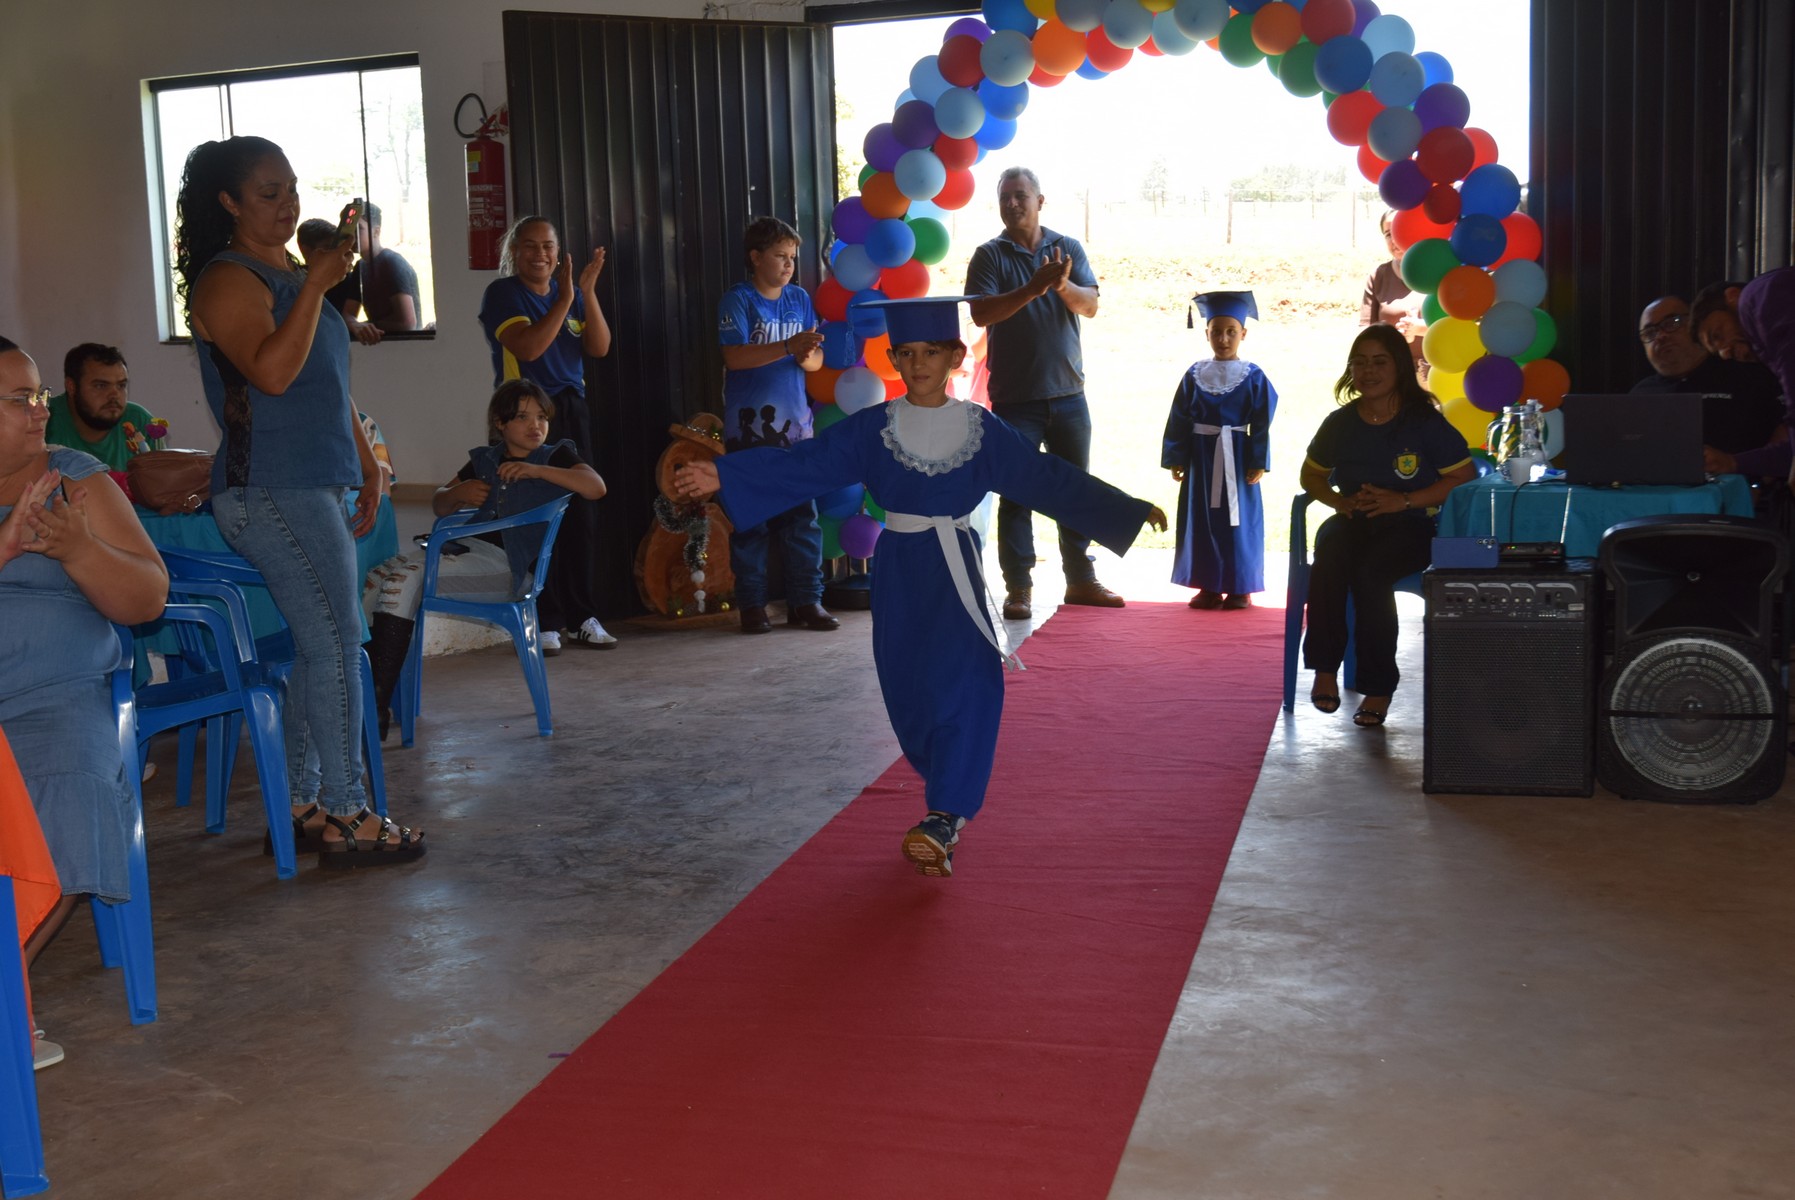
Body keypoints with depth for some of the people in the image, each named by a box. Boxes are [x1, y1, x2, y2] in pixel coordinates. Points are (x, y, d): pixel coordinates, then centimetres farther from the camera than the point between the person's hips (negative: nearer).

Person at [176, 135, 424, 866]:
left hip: (309, 489, 9)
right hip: (270, 495, -9)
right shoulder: (228, 281, -9)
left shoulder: (288, 273, 19)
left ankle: (301, 805, 17)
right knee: (335, 642, -10)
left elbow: (329, 384, 25)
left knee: (319, 647, 10)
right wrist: (315, 287, -23)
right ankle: (347, 815, -4)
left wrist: (366, 462, 23)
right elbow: (273, 371, -24)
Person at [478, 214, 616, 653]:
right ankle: (544, 621, -1)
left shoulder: (570, 291, 14)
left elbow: (599, 347, 3)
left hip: (572, 409, 5)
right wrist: (566, 298, -18)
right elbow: (528, 346, -17)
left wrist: (588, 292, -7)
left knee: (581, 514, 3)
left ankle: (581, 616, 12)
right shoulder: (502, 293, -2)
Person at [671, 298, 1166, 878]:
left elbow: (1047, 478, 2)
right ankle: (952, 800, 27)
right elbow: (802, 464, -7)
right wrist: (723, 476, -17)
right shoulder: (873, 427, 0)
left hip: (955, 573, -1)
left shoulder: (981, 429, -1)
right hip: (899, 574, 2)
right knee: (910, 692, 7)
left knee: (968, 688, -16)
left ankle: (943, 818, -16)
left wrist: (1129, 508, 1)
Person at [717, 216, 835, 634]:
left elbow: (817, 359, 12)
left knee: (802, 515, 4)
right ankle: (752, 605, 7)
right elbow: (734, 356, -16)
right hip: (749, 427, -4)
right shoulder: (738, 300, -4)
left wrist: (806, 358, -12)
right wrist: (788, 347, -24)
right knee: (750, 519, 0)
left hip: (795, 424, 4)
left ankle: (806, 600, 11)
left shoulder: (799, 299, 11)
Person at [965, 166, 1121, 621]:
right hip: (1014, 397, -3)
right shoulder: (989, 256, 0)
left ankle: (1081, 580, 20)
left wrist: (1064, 286, -26)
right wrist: (1033, 289, -25)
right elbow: (981, 313, -14)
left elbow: (1090, 306, -5)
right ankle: (1018, 588, 3)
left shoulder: (1069, 249, 7)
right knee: (1016, 494, -2)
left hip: (1068, 394, 3)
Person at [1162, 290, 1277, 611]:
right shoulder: (1195, 375, 4)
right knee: (1202, 520, 5)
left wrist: (1258, 463, -11)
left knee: (1238, 521, 2)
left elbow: (1261, 424, -4)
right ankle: (1208, 587, 13)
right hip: (1201, 458, 2)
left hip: (1237, 459, -2)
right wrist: (1176, 460, 0)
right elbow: (1179, 420, 4)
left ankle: (1239, 587, 10)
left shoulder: (1253, 377, -2)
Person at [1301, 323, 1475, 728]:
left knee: (1370, 571, -34)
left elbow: (1462, 477, -3)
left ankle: (1378, 686, -19)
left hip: (1409, 526, -3)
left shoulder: (1424, 421, -2)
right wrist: (1338, 500, -3)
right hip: (1353, 522, 3)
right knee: (1329, 549, -34)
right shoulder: (1340, 422, 8)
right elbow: (1311, 475, 20)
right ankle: (1325, 667, -27)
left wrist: (1404, 500, -14)